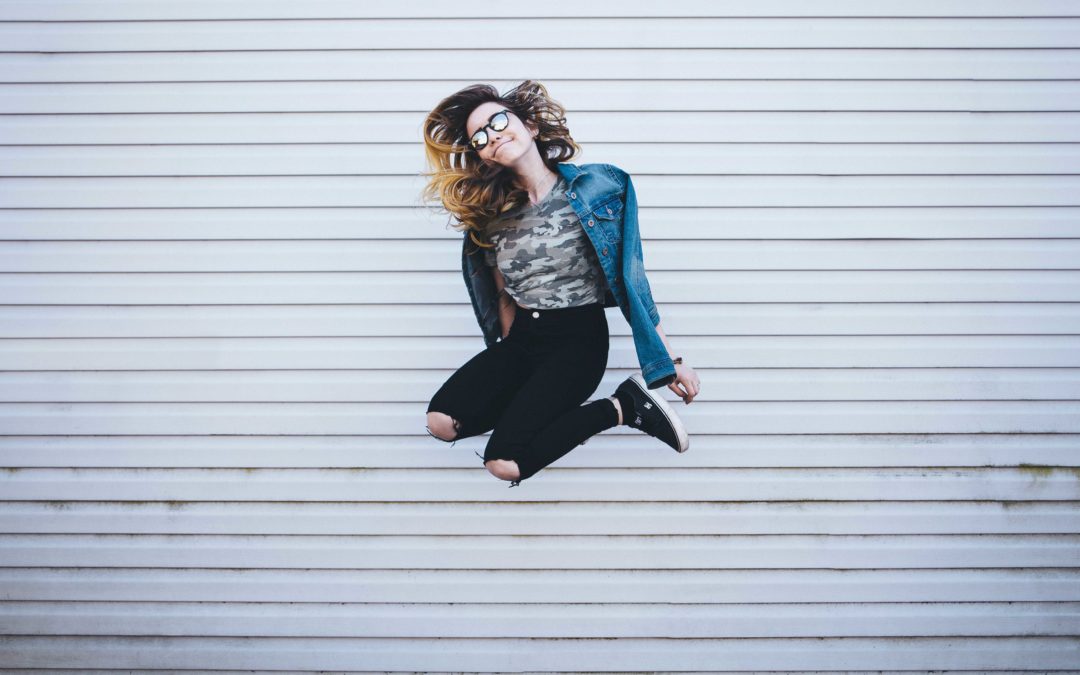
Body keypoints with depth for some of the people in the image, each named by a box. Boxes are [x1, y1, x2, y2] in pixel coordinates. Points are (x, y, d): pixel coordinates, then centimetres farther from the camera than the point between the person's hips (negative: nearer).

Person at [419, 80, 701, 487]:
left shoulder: (595, 188, -9)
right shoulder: (491, 215, 4)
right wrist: (509, 359, 12)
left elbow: (630, 276, -5)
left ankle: (620, 408, -3)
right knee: (442, 420, -20)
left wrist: (671, 360, -5)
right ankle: (541, 400, 3)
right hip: (520, 338, 5)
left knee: (505, 463, -22)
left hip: (579, 339, -5)